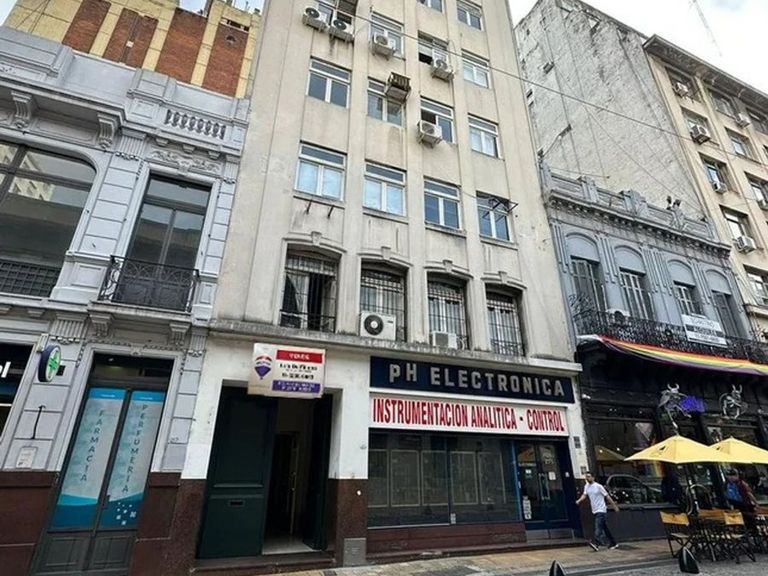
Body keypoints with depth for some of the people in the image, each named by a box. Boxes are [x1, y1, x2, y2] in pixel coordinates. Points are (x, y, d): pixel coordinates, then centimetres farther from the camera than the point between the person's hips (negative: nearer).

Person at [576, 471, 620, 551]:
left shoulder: (598, 486, -11)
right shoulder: (586, 486, 8)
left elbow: (607, 496, -6)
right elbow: (584, 495, 3)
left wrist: (614, 506, -5)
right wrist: (579, 500, -16)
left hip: (601, 510, -7)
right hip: (594, 511, 7)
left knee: (598, 528, -16)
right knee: (605, 528, 14)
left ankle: (596, 543, -23)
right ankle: (613, 544, 24)